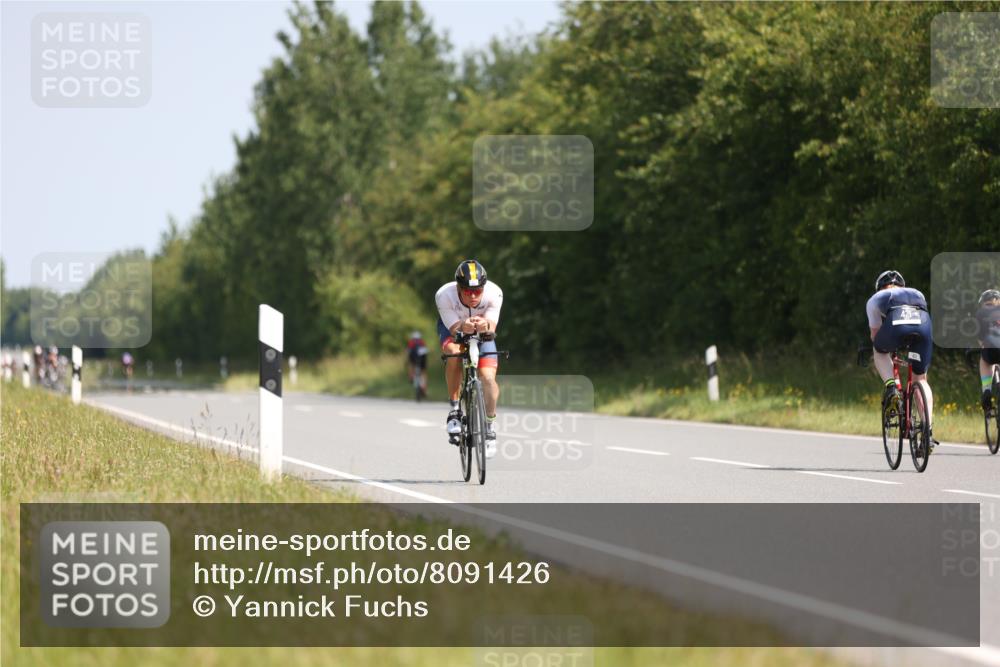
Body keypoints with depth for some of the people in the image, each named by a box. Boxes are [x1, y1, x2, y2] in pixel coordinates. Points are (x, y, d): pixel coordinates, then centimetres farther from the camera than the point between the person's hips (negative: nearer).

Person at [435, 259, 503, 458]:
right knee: (454, 353, -35)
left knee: (488, 377, -17)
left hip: (482, 331, 1)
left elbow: (492, 327, -35)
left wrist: (485, 326, -59)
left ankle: (489, 427, 6)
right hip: (452, 327, -1)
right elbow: (454, 329, -34)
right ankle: (454, 409, -17)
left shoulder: (494, 293, -34)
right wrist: (463, 327, -57)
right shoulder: (444, 295, -36)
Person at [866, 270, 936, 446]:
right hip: (924, 324, 2)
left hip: (896, 325, -2)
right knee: (920, 379, 15)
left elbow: (875, 333, 39)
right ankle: (928, 431, 2)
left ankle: (890, 385, 9)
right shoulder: (918, 294, 41)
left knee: (880, 350, 33)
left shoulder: (876, 298, 34)